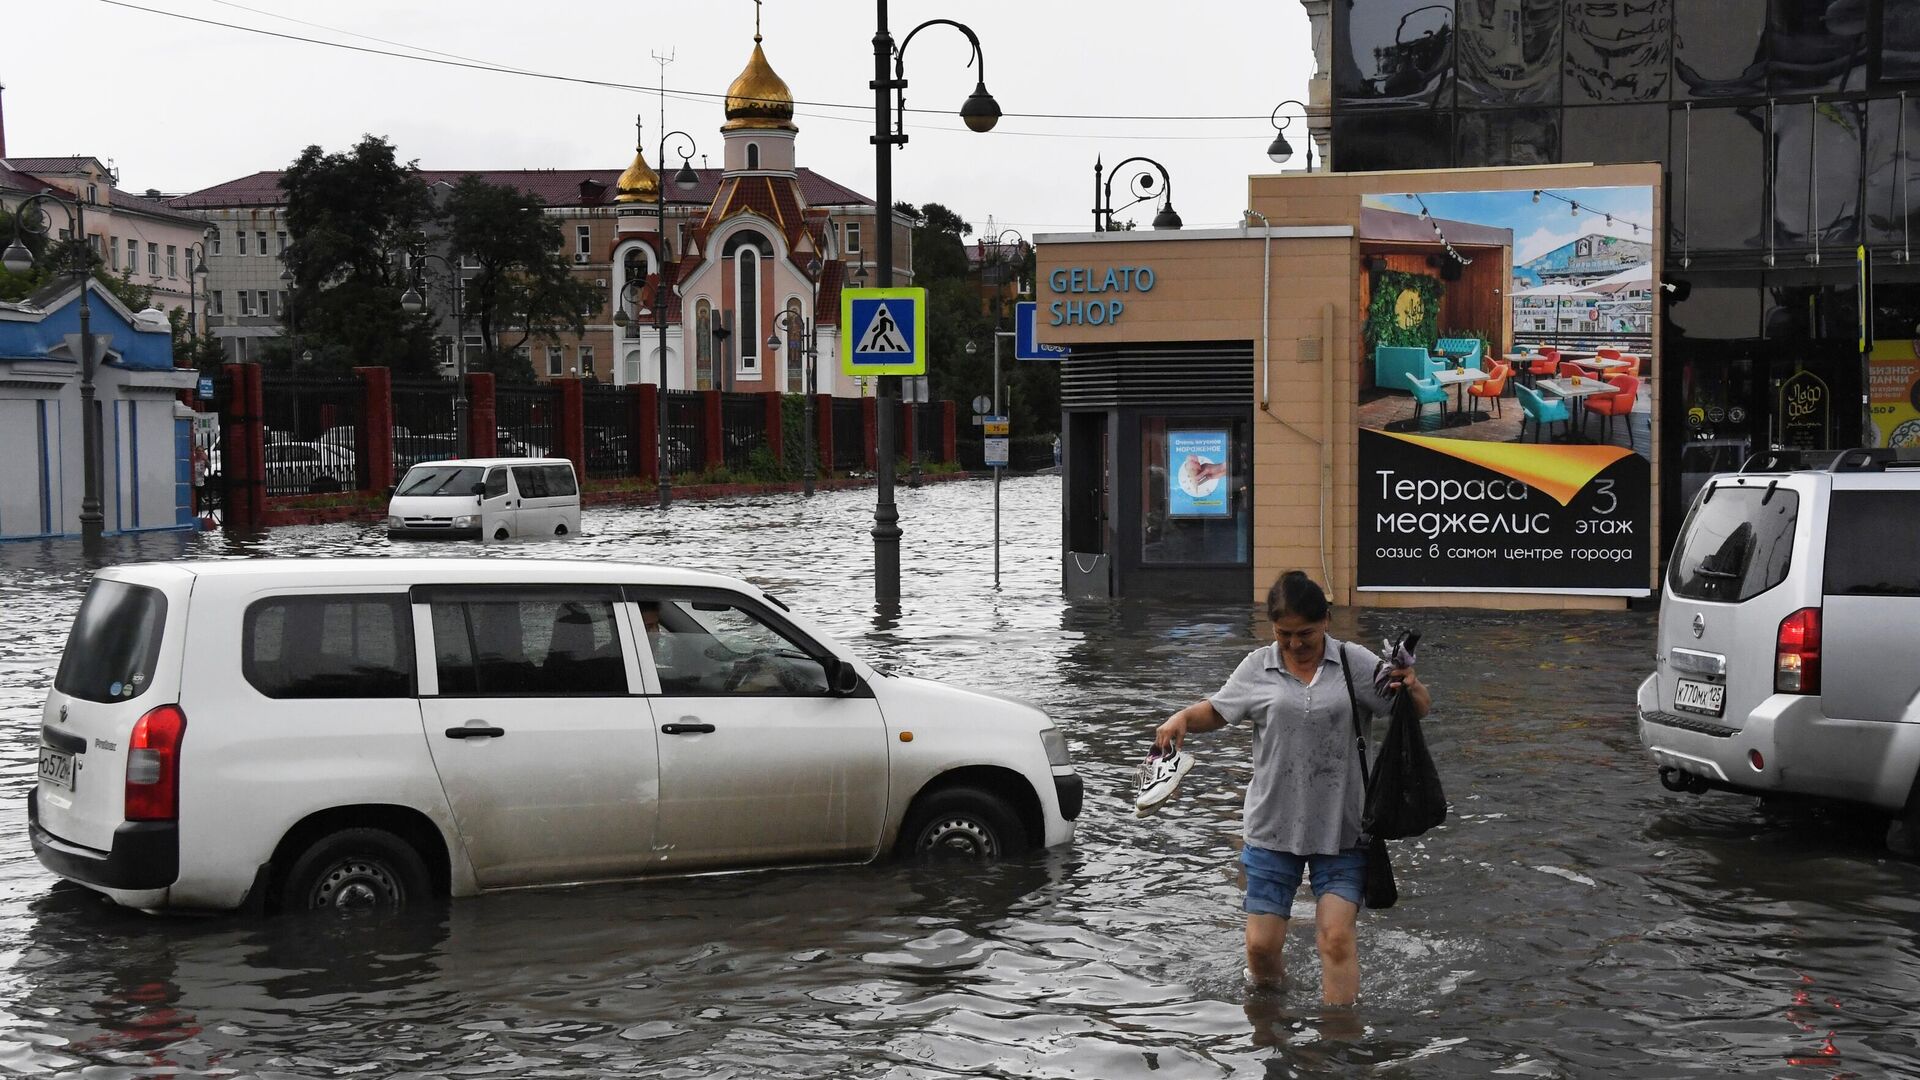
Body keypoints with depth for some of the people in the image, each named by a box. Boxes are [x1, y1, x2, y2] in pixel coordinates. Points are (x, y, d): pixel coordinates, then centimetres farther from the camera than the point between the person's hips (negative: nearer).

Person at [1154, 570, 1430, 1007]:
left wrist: (1412, 688, -19)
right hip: (1274, 826, 1)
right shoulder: (1258, 667, 2)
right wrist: (1183, 718, -8)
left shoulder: (1355, 662, 0)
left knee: (1336, 937, -11)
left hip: (1340, 826, -1)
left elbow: (1418, 709, 4)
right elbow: (1217, 711, 14)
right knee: (1261, 943, 2)